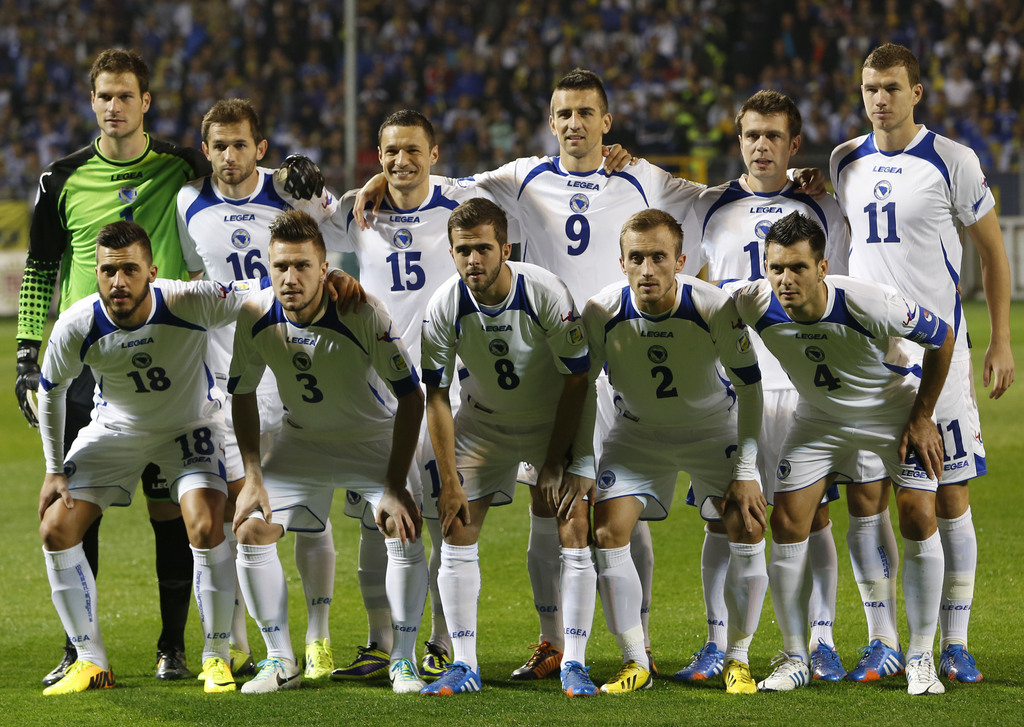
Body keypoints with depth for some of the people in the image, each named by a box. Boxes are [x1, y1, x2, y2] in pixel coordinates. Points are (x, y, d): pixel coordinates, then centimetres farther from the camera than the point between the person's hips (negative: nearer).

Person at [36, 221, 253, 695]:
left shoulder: (190, 304, -32)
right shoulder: (76, 327, -24)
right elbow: (50, 389, -4)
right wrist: (54, 470, 0)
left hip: (190, 425, -2)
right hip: (115, 428, 2)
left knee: (206, 528, -24)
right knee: (56, 530, -9)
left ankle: (217, 657, -2)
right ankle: (91, 662, 6)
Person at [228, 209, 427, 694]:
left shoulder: (363, 314, -30)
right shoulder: (256, 319, -20)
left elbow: (410, 395, -21)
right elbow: (243, 395, -2)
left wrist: (395, 485, -24)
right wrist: (253, 477, -9)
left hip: (375, 439, -3)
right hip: (302, 441, 3)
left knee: (403, 527, -23)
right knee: (251, 530, -11)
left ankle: (404, 660, -7)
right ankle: (280, 660, 3)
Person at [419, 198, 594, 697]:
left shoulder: (547, 294, -27)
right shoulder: (444, 308, -20)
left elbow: (576, 381, -16)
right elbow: (436, 397, -10)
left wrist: (554, 464, -16)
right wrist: (449, 482, -12)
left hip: (555, 421, -2)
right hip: (482, 423, 2)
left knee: (573, 525, -14)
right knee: (457, 528, -7)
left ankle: (573, 664, -8)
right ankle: (464, 666, 2)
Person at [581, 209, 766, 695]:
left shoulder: (716, 308, -27)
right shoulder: (601, 313, -23)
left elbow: (750, 389, -15)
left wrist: (745, 473, -18)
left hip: (713, 428, -1)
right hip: (637, 432, 1)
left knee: (748, 528, -17)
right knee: (607, 532, -14)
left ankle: (737, 659, 1)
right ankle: (635, 663, 1)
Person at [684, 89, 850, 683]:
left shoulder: (823, 212, 7)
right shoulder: (710, 208, 9)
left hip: (805, 383, -1)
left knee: (813, 516, 0)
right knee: (723, 517, 0)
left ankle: (821, 643, 6)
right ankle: (719, 644, 6)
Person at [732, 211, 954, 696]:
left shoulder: (870, 305, -36)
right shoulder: (755, 306, -26)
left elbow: (941, 338, -19)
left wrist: (922, 417, -13)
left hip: (895, 412, -3)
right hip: (819, 417, 3)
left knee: (918, 519, -15)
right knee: (786, 523, -8)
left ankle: (920, 658, -1)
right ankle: (795, 658, 5)